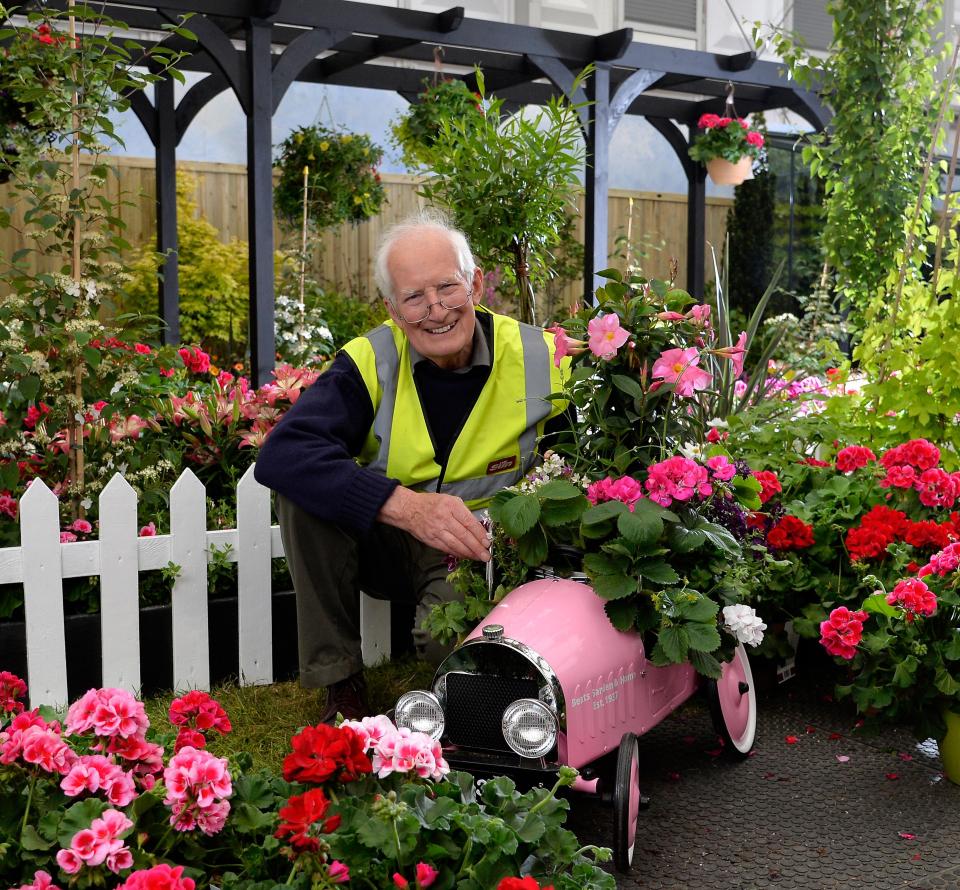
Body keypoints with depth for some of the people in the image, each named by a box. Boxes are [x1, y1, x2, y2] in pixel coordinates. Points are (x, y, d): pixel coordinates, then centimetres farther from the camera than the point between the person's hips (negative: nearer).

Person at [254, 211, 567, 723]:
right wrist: (406, 505, -41)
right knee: (301, 488, -25)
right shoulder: (371, 361, -14)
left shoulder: (538, 360, -12)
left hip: (478, 549, -2)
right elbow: (280, 454, -29)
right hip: (387, 546, 2)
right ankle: (340, 683, -11)